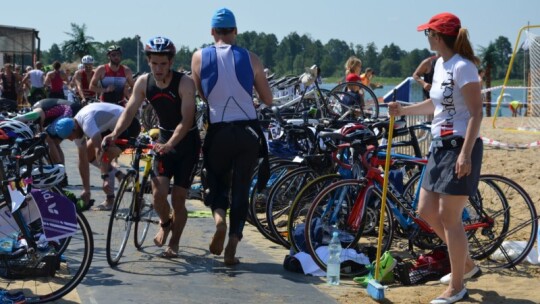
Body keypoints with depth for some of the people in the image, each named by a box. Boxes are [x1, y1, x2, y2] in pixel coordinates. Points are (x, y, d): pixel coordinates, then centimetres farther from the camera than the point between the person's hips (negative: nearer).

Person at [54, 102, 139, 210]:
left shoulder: (86, 121, -30)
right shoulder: (76, 128, -3)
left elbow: (99, 149, -41)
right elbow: (83, 160, 0)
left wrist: (105, 177, -44)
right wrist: (86, 189, 1)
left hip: (128, 125, -9)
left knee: (104, 156, -23)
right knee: (87, 154, 9)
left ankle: (110, 201, -14)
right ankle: (120, 176, 19)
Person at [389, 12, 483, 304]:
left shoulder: (462, 67, -16)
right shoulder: (440, 65, 12)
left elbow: (476, 113, -19)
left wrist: (465, 153, -25)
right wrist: (404, 110, 14)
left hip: (460, 148, -10)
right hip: (440, 146, 10)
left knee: (448, 217, -5)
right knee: (427, 211, 13)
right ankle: (466, 264, 29)